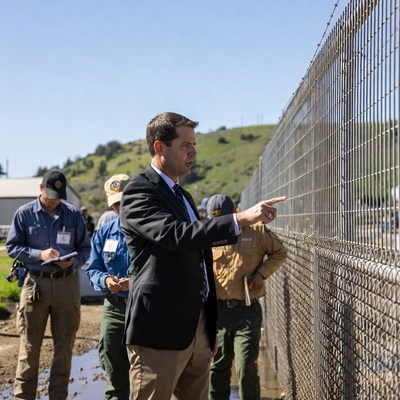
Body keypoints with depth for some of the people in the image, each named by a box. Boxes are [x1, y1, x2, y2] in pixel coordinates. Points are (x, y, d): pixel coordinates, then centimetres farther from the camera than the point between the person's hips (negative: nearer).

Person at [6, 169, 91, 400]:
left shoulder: (73, 214, 6)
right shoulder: (25, 213, 2)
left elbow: (85, 248, 11)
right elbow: (12, 247, 1)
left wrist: (74, 261, -11)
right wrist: (39, 254, -13)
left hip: (66, 284, 2)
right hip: (36, 283, -2)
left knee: (64, 346, 7)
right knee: (30, 346, 1)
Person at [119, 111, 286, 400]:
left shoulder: (183, 196, 20)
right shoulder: (139, 192, -9)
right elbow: (175, 234, -28)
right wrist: (241, 219, -32)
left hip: (199, 328, 9)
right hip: (160, 331, -9)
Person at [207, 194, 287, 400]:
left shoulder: (257, 231, 0)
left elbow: (279, 252, 13)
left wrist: (262, 273, -4)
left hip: (247, 311, -2)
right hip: (217, 311, 2)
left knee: (246, 368, -8)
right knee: (218, 367, 13)